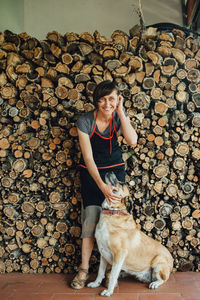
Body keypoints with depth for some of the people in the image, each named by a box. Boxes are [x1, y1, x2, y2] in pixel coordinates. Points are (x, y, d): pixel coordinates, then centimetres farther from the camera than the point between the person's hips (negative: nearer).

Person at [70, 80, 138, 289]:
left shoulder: (119, 115, -9)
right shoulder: (85, 121, -19)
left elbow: (132, 141, -25)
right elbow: (88, 158, -22)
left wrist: (120, 111, -25)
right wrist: (102, 186, -30)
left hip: (115, 169, 2)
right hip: (91, 172, -2)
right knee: (91, 217, -6)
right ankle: (84, 269, 6)